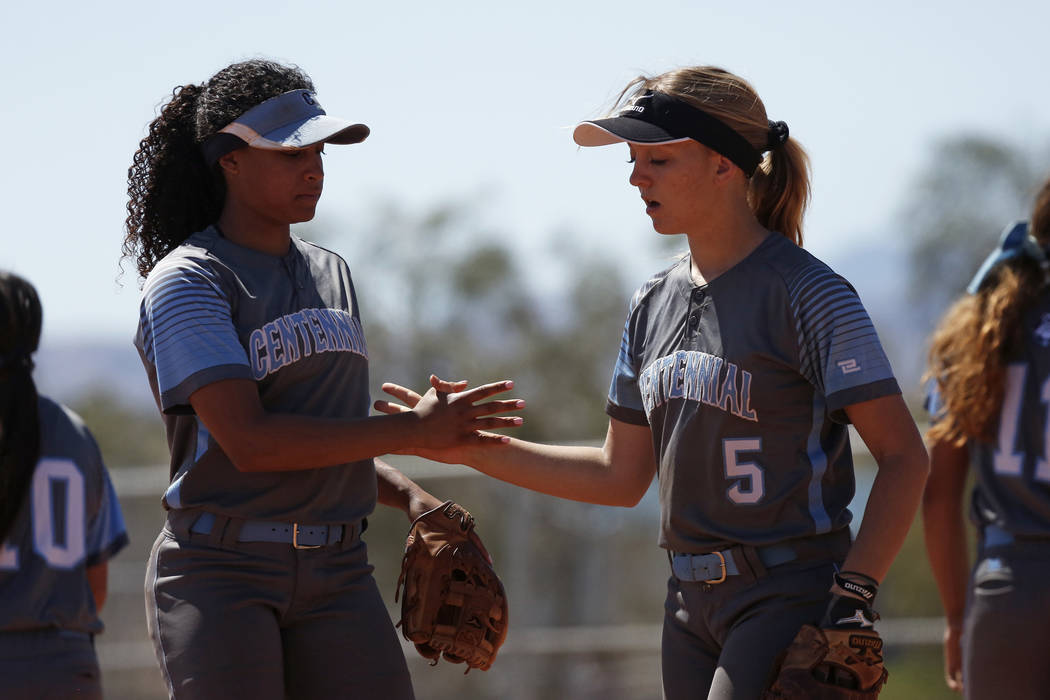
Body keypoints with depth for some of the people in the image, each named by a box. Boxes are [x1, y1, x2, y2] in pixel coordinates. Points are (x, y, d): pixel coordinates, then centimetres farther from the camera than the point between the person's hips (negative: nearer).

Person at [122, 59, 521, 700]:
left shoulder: (333, 276, 18)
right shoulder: (186, 282, -7)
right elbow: (249, 442, -18)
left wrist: (411, 497, 6)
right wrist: (415, 430, -16)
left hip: (336, 575, 6)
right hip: (218, 574, -6)